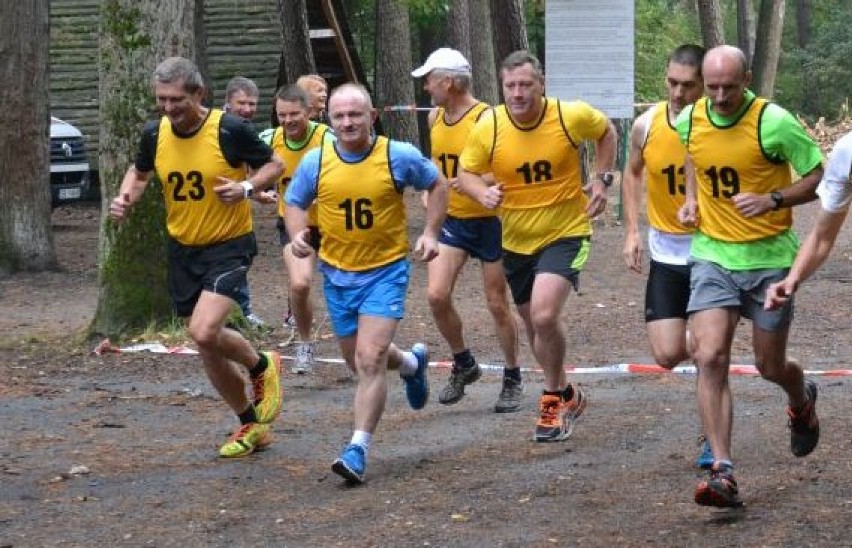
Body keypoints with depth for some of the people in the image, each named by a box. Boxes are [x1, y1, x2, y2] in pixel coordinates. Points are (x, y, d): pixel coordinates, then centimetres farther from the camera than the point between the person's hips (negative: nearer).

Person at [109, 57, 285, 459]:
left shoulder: (229, 130, -17)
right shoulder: (154, 134, -3)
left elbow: (273, 165, -4)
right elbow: (140, 172, 17)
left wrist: (247, 187, -22)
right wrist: (125, 198, -3)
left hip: (229, 245, -6)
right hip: (182, 249, 6)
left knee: (204, 332, -24)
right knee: (209, 352, 9)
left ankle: (262, 366, 7)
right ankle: (251, 425, 29)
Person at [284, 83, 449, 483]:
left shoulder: (399, 156, -10)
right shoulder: (315, 162, -5)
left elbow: (437, 184, 7)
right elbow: (295, 203, 10)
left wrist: (431, 233, -3)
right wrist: (297, 234, -11)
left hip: (385, 270, -4)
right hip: (337, 273, 4)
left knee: (370, 359, -17)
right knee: (358, 361, 17)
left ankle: (358, 449, -13)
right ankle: (412, 363, 50)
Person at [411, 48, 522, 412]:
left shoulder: (486, 120, -19)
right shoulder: (435, 118, 4)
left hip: (489, 221, -5)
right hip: (451, 220, 6)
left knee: (497, 305, 4)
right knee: (436, 295, -9)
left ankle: (513, 380, 21)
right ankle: (464, 365, 12)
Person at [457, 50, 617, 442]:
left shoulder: (572, 116, -14)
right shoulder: (488, 127, -12)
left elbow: (606, 132, 8)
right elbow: (466, 173, 0)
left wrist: (602, 180, -3)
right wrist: (483, 193, -22)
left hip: (565, 234, -4)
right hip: (516, 241, 4)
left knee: (544, 316, -23)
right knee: (533, 322, 16)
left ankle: (554, 399, -2)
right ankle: (565, 395, 40)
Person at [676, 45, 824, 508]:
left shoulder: (773, 122, -17)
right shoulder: (689, 120, -2)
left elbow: (819, 178, -10)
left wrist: (773, 200, -24)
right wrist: (691, 197, 6)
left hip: (769, 257, -3)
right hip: (713, 256, 3)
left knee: (770, 366, 10)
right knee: (710, 358, -15)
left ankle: (802, 403, 48)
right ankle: (721, 471, -16)